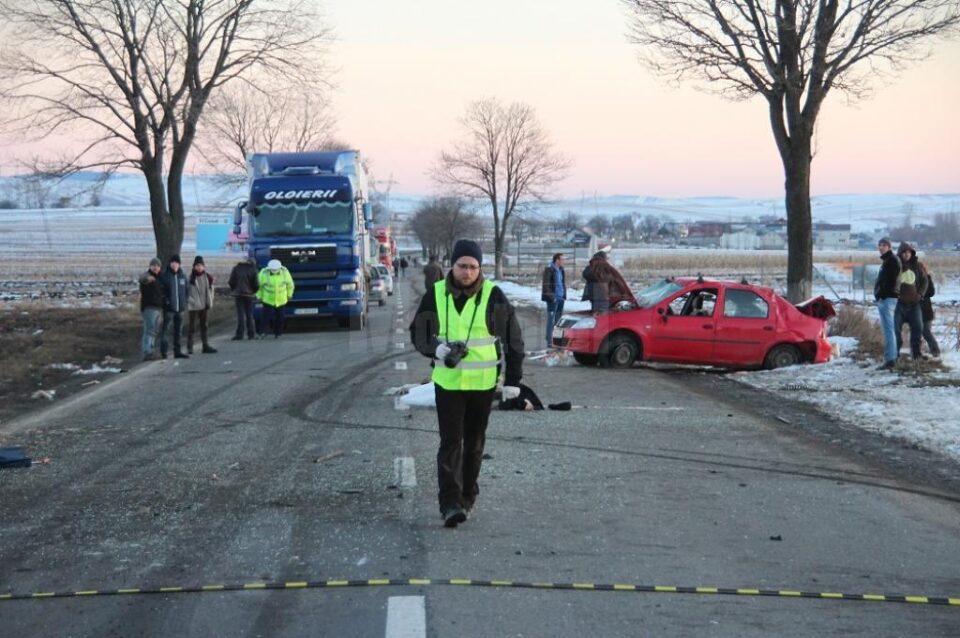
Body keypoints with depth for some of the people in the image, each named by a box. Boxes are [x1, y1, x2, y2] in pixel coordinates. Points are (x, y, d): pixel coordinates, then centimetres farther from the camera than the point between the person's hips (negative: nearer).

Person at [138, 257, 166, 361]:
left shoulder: (160, 278, 18)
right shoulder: (147, 275, -9)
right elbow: (142, 278, -35)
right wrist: (147, 278, -57)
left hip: (159, 308, 8)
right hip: (149, 307, -8)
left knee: (155, 331, 13)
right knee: (150, 329, -13)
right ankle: (148, 352, -16)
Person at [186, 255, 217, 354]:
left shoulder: (207, 277, 5)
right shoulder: (191, 277, -11)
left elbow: (210, 289, 12)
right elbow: (187, 291, -11)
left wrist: (210, 301, 5)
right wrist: (191, 301, -17)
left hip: (205, 305, 5)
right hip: (194, 306, -5)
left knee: (204, 326, 12)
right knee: (191, 327, -1)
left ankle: (205, 346, 19)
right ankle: (189, 347, 4)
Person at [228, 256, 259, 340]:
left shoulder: (236, 268, 4)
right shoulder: (253, 270, -2)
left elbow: (231, 281, 0)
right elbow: (256, 284, -5)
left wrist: (233, 291, 14)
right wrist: (253, 292, 13)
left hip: (238, 294, 0)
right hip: (249, 294, 0)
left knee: (240, 315, -1)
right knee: (249, 315, 10)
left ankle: (240, 334, -7)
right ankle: (251, 334, 11)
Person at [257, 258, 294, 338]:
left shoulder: (284, 272, -13)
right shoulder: (264, 273, -18)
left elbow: (290, 284, 4)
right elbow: (259, 285, -3)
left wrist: (289, 295, 13)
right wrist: (259, 296, 5)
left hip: (281, 300, 2)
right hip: (268, 299, -2)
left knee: (279, 317, 7)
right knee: (266, 316, -12)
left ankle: (277, 333, 19)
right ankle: (263, 332, -4)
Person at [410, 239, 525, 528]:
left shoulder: (493, 296, -4)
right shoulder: (435, 295, -1)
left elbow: (513, 339, 2)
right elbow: (418, 333, 6)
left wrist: (513, 379, 0)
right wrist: (437, 349, -14)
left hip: (483, 383, 0)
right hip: (447, 381, 0)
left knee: (474, 442, 11)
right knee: (450, 442, -8)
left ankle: (467, 496, 25)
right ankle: (450, 504, -13)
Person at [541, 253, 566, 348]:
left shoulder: (561, 270, 14)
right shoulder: (549, 270, -11)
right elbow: (546, 285, -13)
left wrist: (564, 295, 14)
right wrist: (551, 297, -17)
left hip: (560, 297, 8)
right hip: (553, 298, -8)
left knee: (559, 320, 11)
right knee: (551, 320, -6)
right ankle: (549, 342, -4)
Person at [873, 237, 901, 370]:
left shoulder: (892, 260, -10)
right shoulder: (887, 260, 21)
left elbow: (890, 281, -19)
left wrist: (881, 295, -19)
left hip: (887, 298, -11)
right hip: (884, 299, 11)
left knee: (888, 329, -13)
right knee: (888, 329, 13)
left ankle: (890, 360, -16)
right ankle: (892, 358, 17)